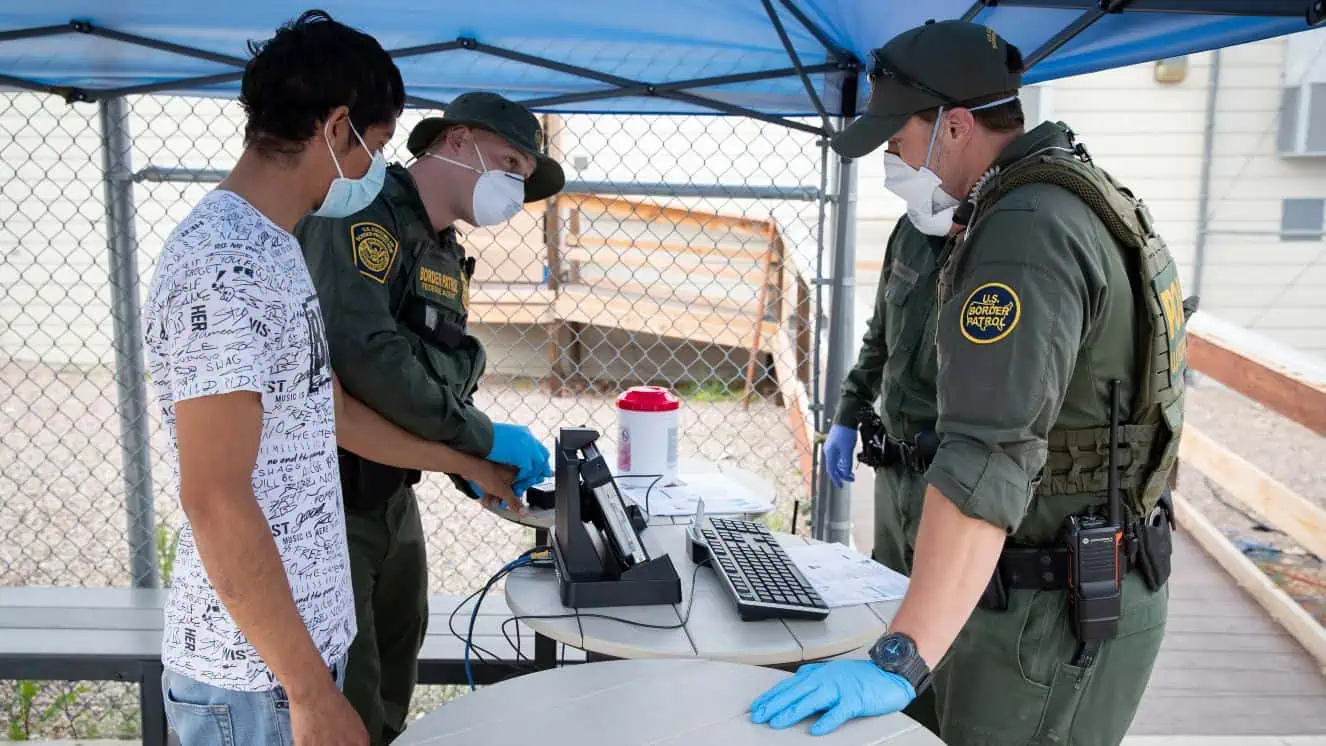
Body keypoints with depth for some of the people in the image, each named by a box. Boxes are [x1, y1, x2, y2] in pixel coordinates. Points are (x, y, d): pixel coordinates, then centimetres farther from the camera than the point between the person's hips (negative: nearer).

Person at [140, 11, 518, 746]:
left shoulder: (265, 249, 9)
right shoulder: (224, 265, -22)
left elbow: (330, 410, 18)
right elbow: (214, 500, -25)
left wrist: (469, 465, 26)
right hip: (254, 675, -9)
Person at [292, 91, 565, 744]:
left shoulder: (445, 254, 14)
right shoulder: (363, 213, -15)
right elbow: (364, 353, -30)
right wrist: (483, 437, -23)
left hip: (390, 492, 9)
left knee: (392, 690, 20)